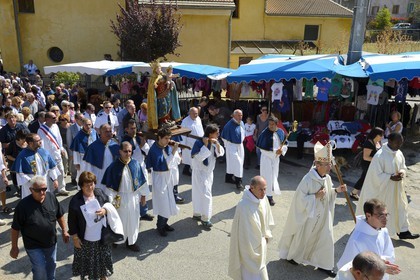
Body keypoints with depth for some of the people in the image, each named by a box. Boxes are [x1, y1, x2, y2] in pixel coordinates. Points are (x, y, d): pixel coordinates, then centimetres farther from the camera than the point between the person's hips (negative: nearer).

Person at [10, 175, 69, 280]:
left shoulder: (51, 197, -14)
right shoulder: (23, 205, -24)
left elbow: (60, 215, 2)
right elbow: (16, 228, -14)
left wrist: (64, 231, 4)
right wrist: (14, 247, -7)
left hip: (51, 242, 4)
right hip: (33, 245, -4)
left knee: (51, 265, 23)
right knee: (40, 270, 2)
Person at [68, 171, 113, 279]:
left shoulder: (100, 193, -10)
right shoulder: (75, 201, -19)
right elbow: (72, 221, -11)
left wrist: (105, 211, -20)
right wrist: (75, 238, -8)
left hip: (102, 236, 3)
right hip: (85, 238, -3)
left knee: (102, 259, 21)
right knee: (85, 261, 19)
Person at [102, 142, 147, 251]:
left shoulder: (135, 164, -5)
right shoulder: (114, 166, -13)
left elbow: (141, 181, 5)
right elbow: (109, 185, -9)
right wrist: (111, 199, -10)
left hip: (133, 197, 3)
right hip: (120, 197, -3)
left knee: (133, 220, 14)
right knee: (120, 220, 10)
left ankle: (131, 241, 31)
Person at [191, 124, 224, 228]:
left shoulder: (214, 142, -2)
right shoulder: (199, 143, -22)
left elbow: (221, 153, -4)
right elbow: (199, 158, -27)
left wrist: (217, 144, -20)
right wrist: (205, 145, -29)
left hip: (209, 172, 7)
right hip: (200, 172, -7)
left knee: (199, 193, 18)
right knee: (206, 195, -9)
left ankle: (196, 214, 32)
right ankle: (205, 218, 3)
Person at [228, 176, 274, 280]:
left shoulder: (262, 198, -12)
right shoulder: (244, 206, -35)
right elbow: (243, 231, -27)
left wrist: (266, 234, 12)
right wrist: (250, 251, -19)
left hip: (260, 240, 8)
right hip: (248, 243, -7)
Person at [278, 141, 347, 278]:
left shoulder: (327, 178, -5)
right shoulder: (308, 179, -27)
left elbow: (327, 193, 9)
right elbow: (300, 198, -24)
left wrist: (336, 190, -8)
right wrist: (315, 196, -28)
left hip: (322, 215, 6)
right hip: (307, 215, -6)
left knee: (326, 238, 11)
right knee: (301, 236, 15)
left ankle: (323, 264, 30)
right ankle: (290, 255, 41)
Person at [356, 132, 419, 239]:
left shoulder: (399, 153, -2)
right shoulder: (380, 156, -25)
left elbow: (403, 167, 12)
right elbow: (376, 175, -22)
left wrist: (402, 172, -10)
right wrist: (391, 177, -28)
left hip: (396, 188, 7)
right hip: (382, 188, -7)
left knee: (401, 207, 14)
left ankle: (403, 231, 28)